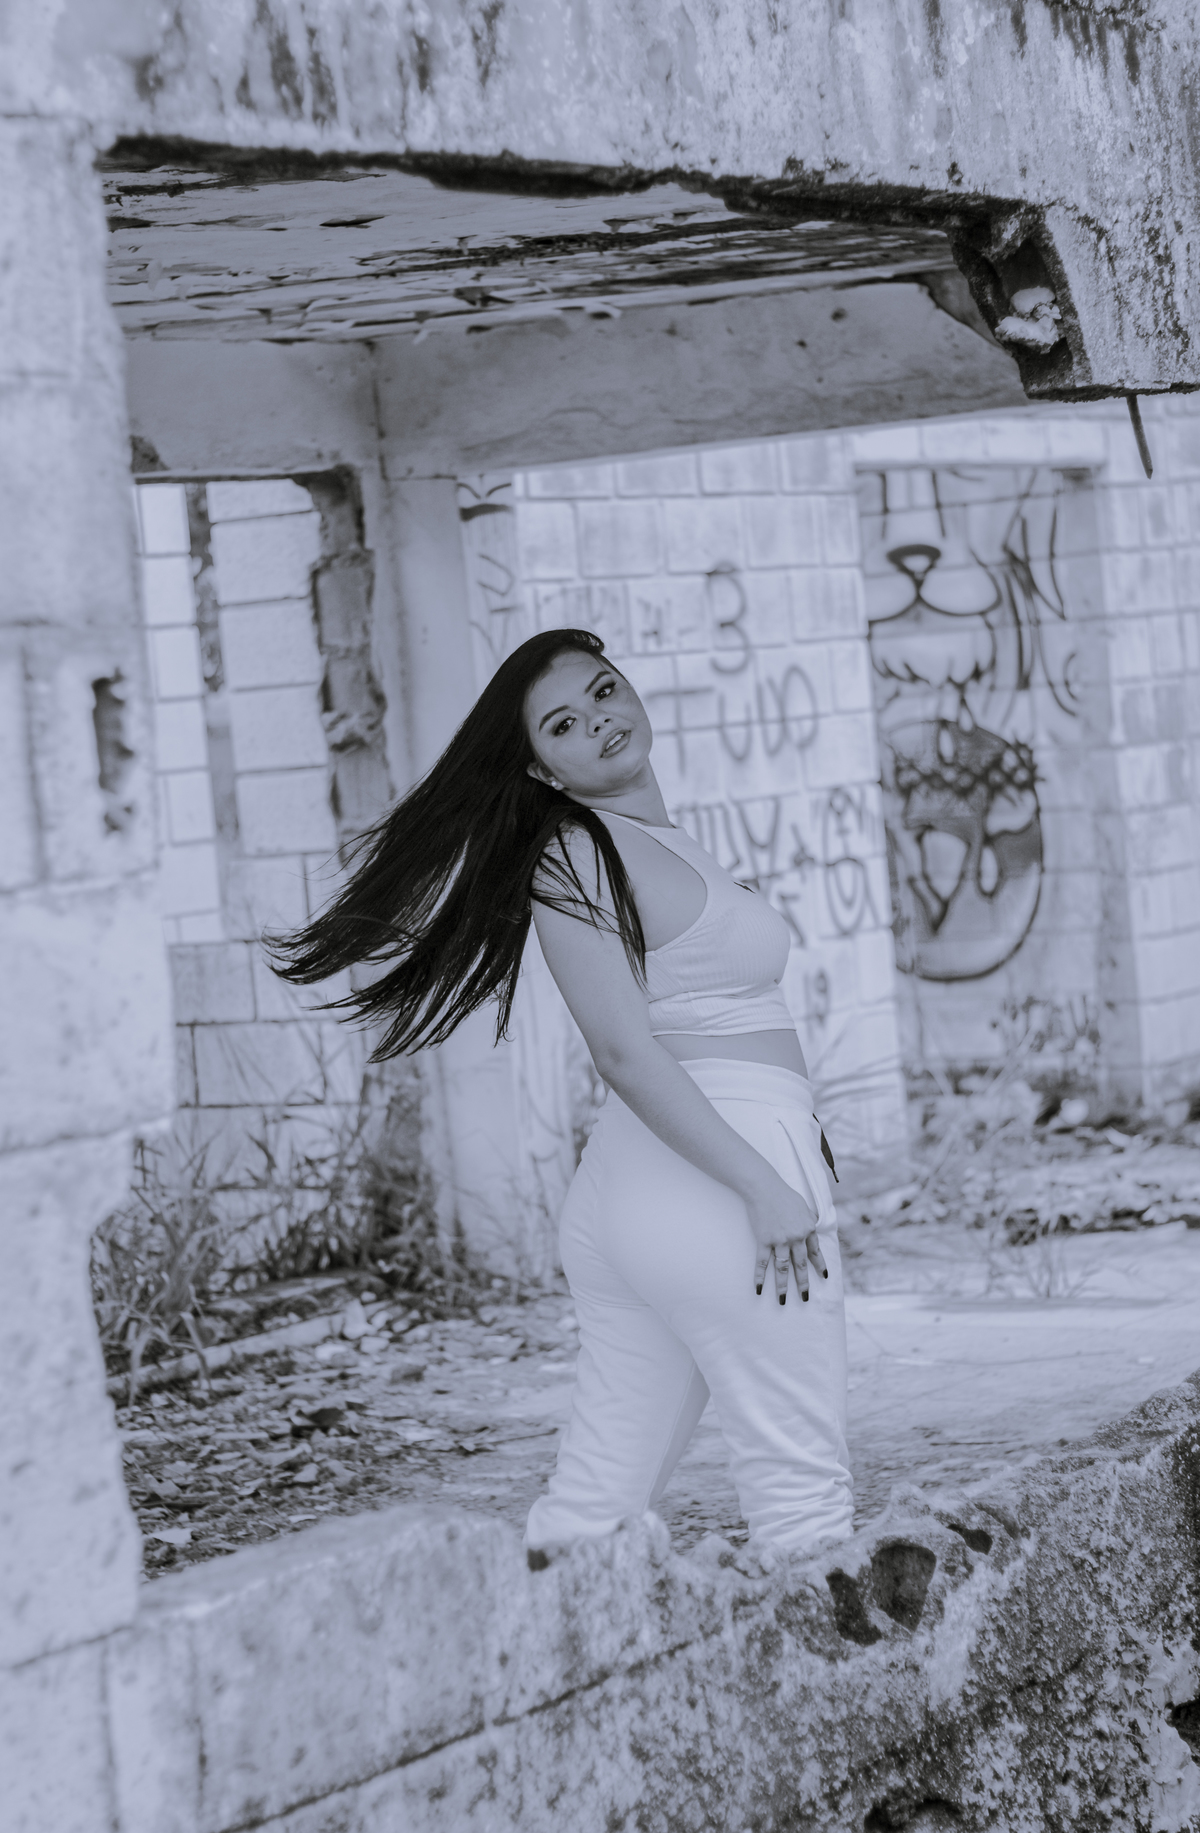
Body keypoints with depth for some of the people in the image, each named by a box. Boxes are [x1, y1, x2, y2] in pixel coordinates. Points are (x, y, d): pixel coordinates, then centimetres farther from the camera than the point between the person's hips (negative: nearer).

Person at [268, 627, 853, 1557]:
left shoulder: (653, 841, 17)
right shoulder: (575, 854, -11)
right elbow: (626, 1054, -18)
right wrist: (765, 1186, -22)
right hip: (714, 1185, -9)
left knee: (599, 1495, 10)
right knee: (802, 1488, -2)